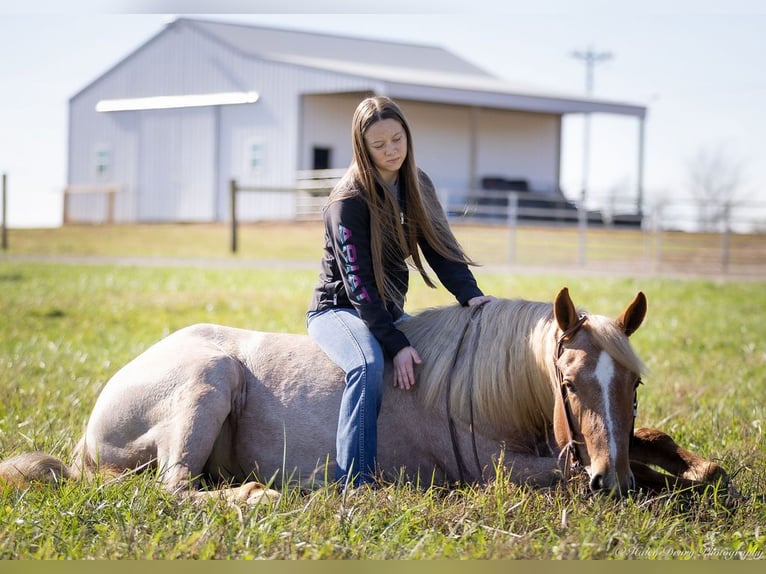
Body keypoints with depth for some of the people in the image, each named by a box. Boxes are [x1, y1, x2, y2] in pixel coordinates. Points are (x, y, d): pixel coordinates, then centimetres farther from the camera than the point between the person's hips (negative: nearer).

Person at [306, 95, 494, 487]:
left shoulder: (416, 186, 3)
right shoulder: (350, 201, -18)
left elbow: (440, 247, -3)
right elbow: (358, 282, -23)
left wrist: (471, 295, -22)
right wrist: (396, 344, -29)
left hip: (389, 311, 7)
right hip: (339, 309, -7)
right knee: (369, 364, -36)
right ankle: (353, 484, -39)